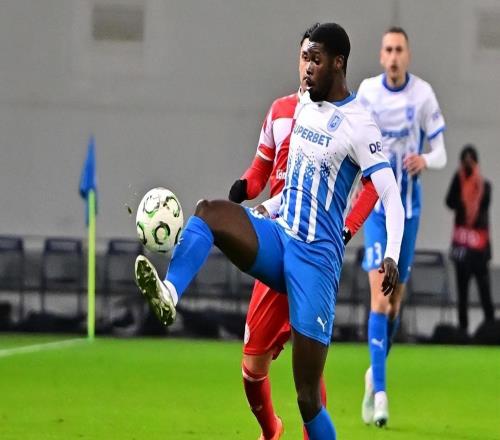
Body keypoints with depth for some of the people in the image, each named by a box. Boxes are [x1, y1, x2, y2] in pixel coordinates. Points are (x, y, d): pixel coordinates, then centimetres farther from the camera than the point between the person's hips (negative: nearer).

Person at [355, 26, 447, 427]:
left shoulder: (423, 95, -7)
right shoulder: (367, 91, -3)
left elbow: (440, 153, -6)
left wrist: (425, 160, -26)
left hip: (408, 206, 1)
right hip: (376, 204, -1)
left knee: (396, 297, 11)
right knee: (379, 296, -14)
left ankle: (375, 375, 33)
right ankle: (379, 393, -18)